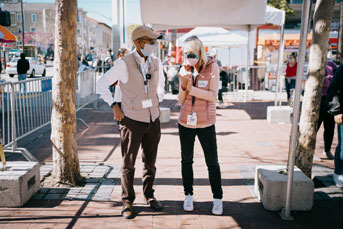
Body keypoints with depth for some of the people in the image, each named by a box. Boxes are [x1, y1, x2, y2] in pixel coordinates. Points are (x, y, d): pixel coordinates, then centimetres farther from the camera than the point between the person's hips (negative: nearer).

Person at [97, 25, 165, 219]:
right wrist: (114, 107, -8)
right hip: (132, 121, -4)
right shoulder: (124, 64, -13)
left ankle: (149, 195, 33)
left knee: (150, 161, 15)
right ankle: (128, 201, 21)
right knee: (129, 163, 6)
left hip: (153, 121, 5)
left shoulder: (156, 63, 3)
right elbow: (102, 84, -5)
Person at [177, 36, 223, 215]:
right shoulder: (184, 69, 0)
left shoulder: (212, 67, -8)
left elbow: (212, 95, -15)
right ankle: (188, 195, 30)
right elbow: (181, 100, 1)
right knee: (186, 160, 13)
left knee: (212, 162, 6)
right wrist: (183, 85, -18)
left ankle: (217, 198, 22)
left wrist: (191, 88, -22)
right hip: (185, 122, 3)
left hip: (206, 123, -3)